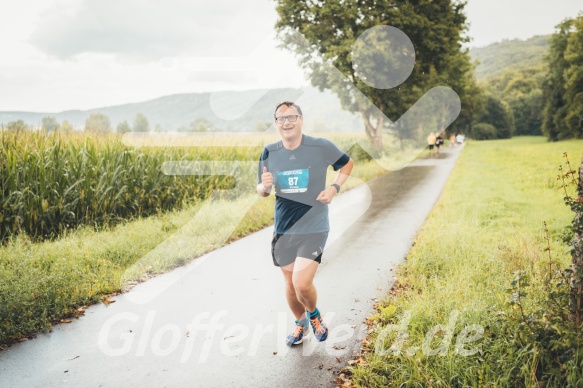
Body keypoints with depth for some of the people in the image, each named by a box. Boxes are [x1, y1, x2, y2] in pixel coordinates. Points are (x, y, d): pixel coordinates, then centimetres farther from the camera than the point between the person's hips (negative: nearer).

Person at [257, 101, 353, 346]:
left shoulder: (321, 147, -10)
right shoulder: (269, 153, -2)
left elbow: (347, 163, 9)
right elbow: (261, 192, 8)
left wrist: (335, 188, -7)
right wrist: (264, 186, -16)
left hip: (314, 229, -3)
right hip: (284, 229, 4)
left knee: (302, 283, -15)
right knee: (290, 284, 14)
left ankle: (314, 314, 20)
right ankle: (301, 324, 43)